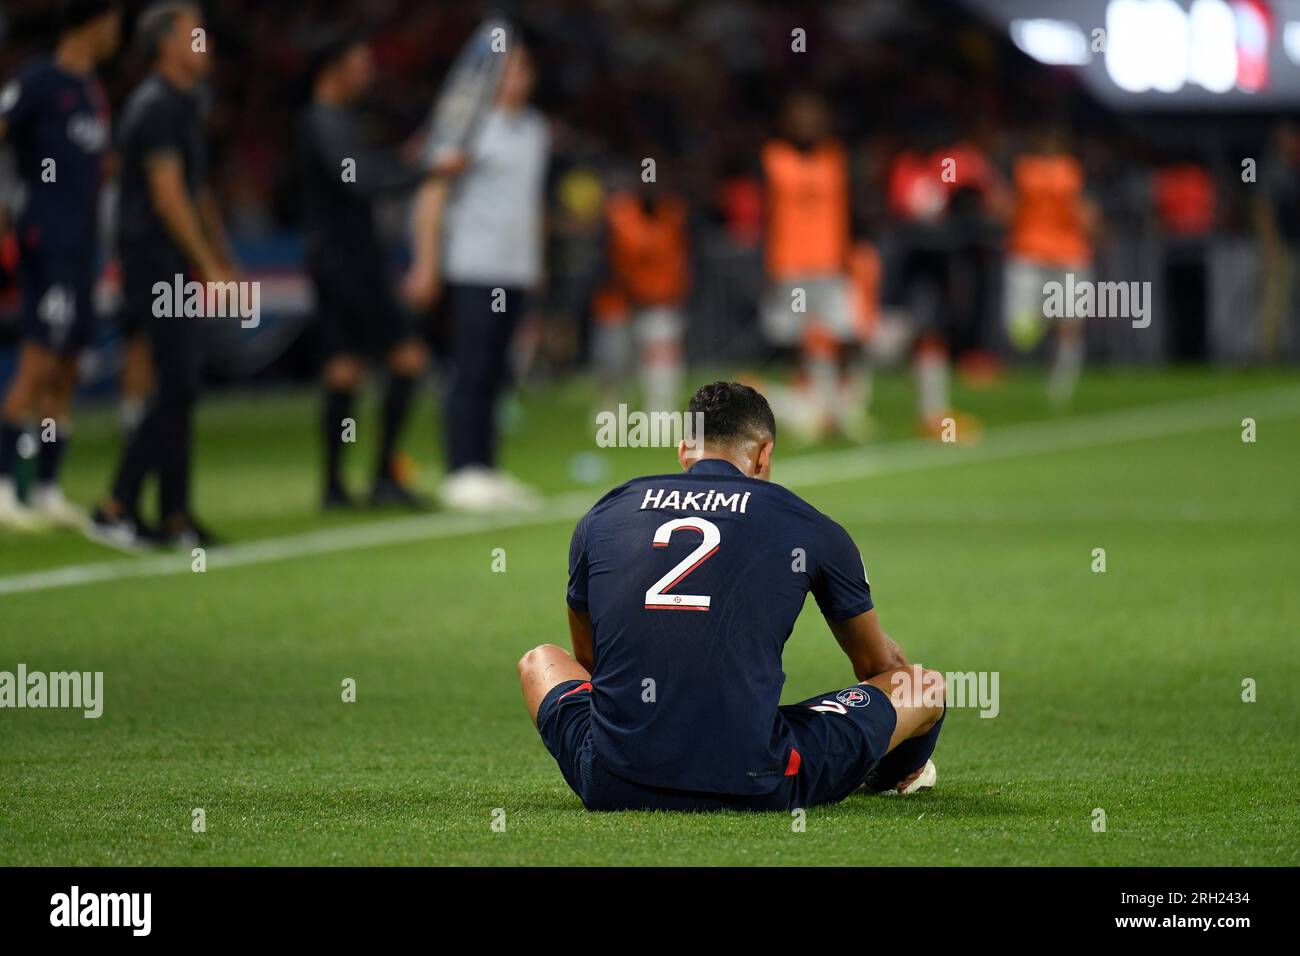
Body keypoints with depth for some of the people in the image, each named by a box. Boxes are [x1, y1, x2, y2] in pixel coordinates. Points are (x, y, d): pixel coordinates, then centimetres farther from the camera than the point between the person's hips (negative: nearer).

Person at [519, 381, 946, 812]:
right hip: (755, 790, -2)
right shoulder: (811, 527, 8)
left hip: (612, 788, 2)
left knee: (539, 661, 33)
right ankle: (889, 776, 52)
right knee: (927, 686, 20)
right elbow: (878, 663, 27)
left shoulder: (600, 517, 13)